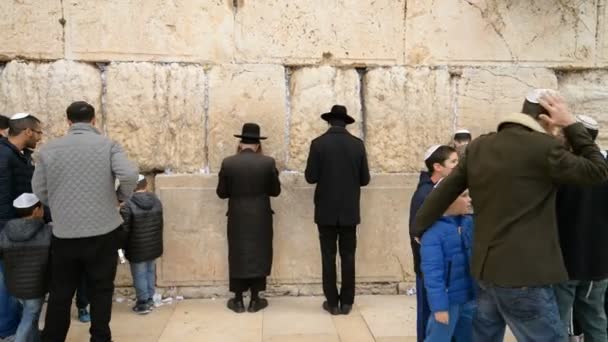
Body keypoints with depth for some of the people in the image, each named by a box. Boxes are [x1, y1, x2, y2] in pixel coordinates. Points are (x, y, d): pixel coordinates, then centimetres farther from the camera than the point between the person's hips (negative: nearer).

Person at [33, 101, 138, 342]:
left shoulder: (48, 149, 1)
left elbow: (39, 191, 4)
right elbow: (130, 175, -19)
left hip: (64, 234, 2)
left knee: (60, 293, 16)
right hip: (103, 231, -1)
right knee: (101, 290, 12)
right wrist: (121, 197, 0)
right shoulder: (108, 145, -5)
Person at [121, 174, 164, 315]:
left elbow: (124, 229, -15)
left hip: (137, 248, -5)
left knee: (139, 275, 7)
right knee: (150, 272, 18)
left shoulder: (127, 205, -18)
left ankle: (143, 304, 15)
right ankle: (150, 300, 28)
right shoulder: (156, 201, 0)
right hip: (153, 246, 6)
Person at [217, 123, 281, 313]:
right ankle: (255, 300, 16)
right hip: (261, 218, 0)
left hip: (237, 218, 1)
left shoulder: (228, 163, -6)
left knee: (237, 256, 11)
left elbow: (221, 193, 0)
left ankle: (238, 301, 17)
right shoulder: (268, 162, -7)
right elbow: (276, 191, 1)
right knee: (258, 255, 10)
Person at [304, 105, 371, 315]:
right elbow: (365, 179, 1)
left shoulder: (318, 143, -8)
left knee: (328, 257, 6)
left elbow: (311, 177, -8)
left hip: (326, 211, -2)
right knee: (348, 256, 10)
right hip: (350, 211, 2)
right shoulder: (358, 144, -2)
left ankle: (332, 303, 13)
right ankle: (346, 302, 16)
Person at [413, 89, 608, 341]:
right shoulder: (543, 147, -13)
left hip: (486, 270, 7)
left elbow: (443, 192, 9)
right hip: (524, 276, -7)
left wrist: (419, 229, 20)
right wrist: (571, 124, 3)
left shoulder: (478, 146, 5)